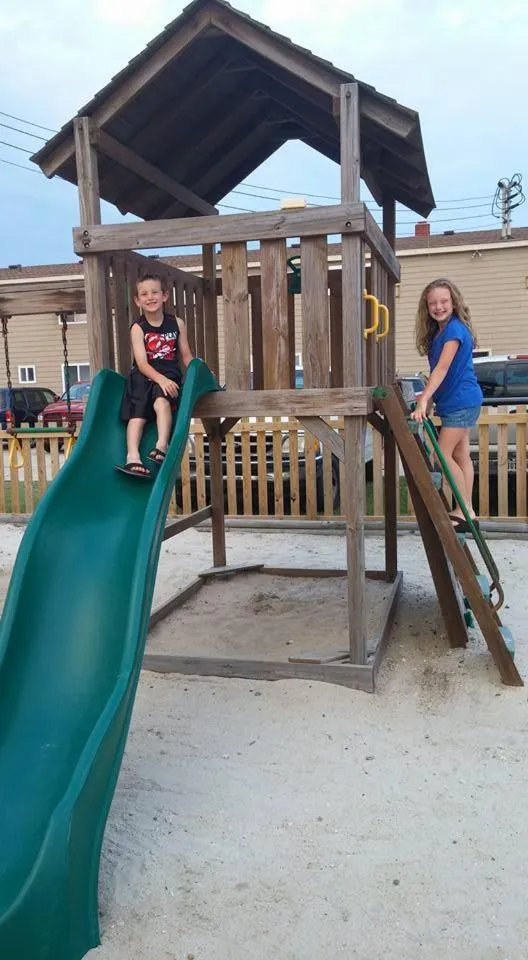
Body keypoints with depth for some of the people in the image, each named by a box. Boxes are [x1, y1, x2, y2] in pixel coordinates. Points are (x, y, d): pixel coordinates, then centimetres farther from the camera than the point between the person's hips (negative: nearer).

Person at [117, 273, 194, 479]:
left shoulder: (177, 324, 7)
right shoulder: (138, 328, -1)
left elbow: (186, 356, 14)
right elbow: (142, 363, -11)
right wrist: (161, 379, -26)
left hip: (169, 375, 0)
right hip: (143, 377, 0)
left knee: (161, 402, -31)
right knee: (137, 414, -20)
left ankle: (162, 447, -35)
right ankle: (133, 458, -30)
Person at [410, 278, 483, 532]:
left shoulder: (455, 329, -17)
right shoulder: (437, 332, 11)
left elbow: (442, 369, -27)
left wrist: (423, 401, -34)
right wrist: (427, 402, 4)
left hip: (461, 401, -9)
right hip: (453, 402, 9)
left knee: (444, 455, -9)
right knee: (461, 456, 11)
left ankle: (465, 511, -1)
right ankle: (467, 511, 17)